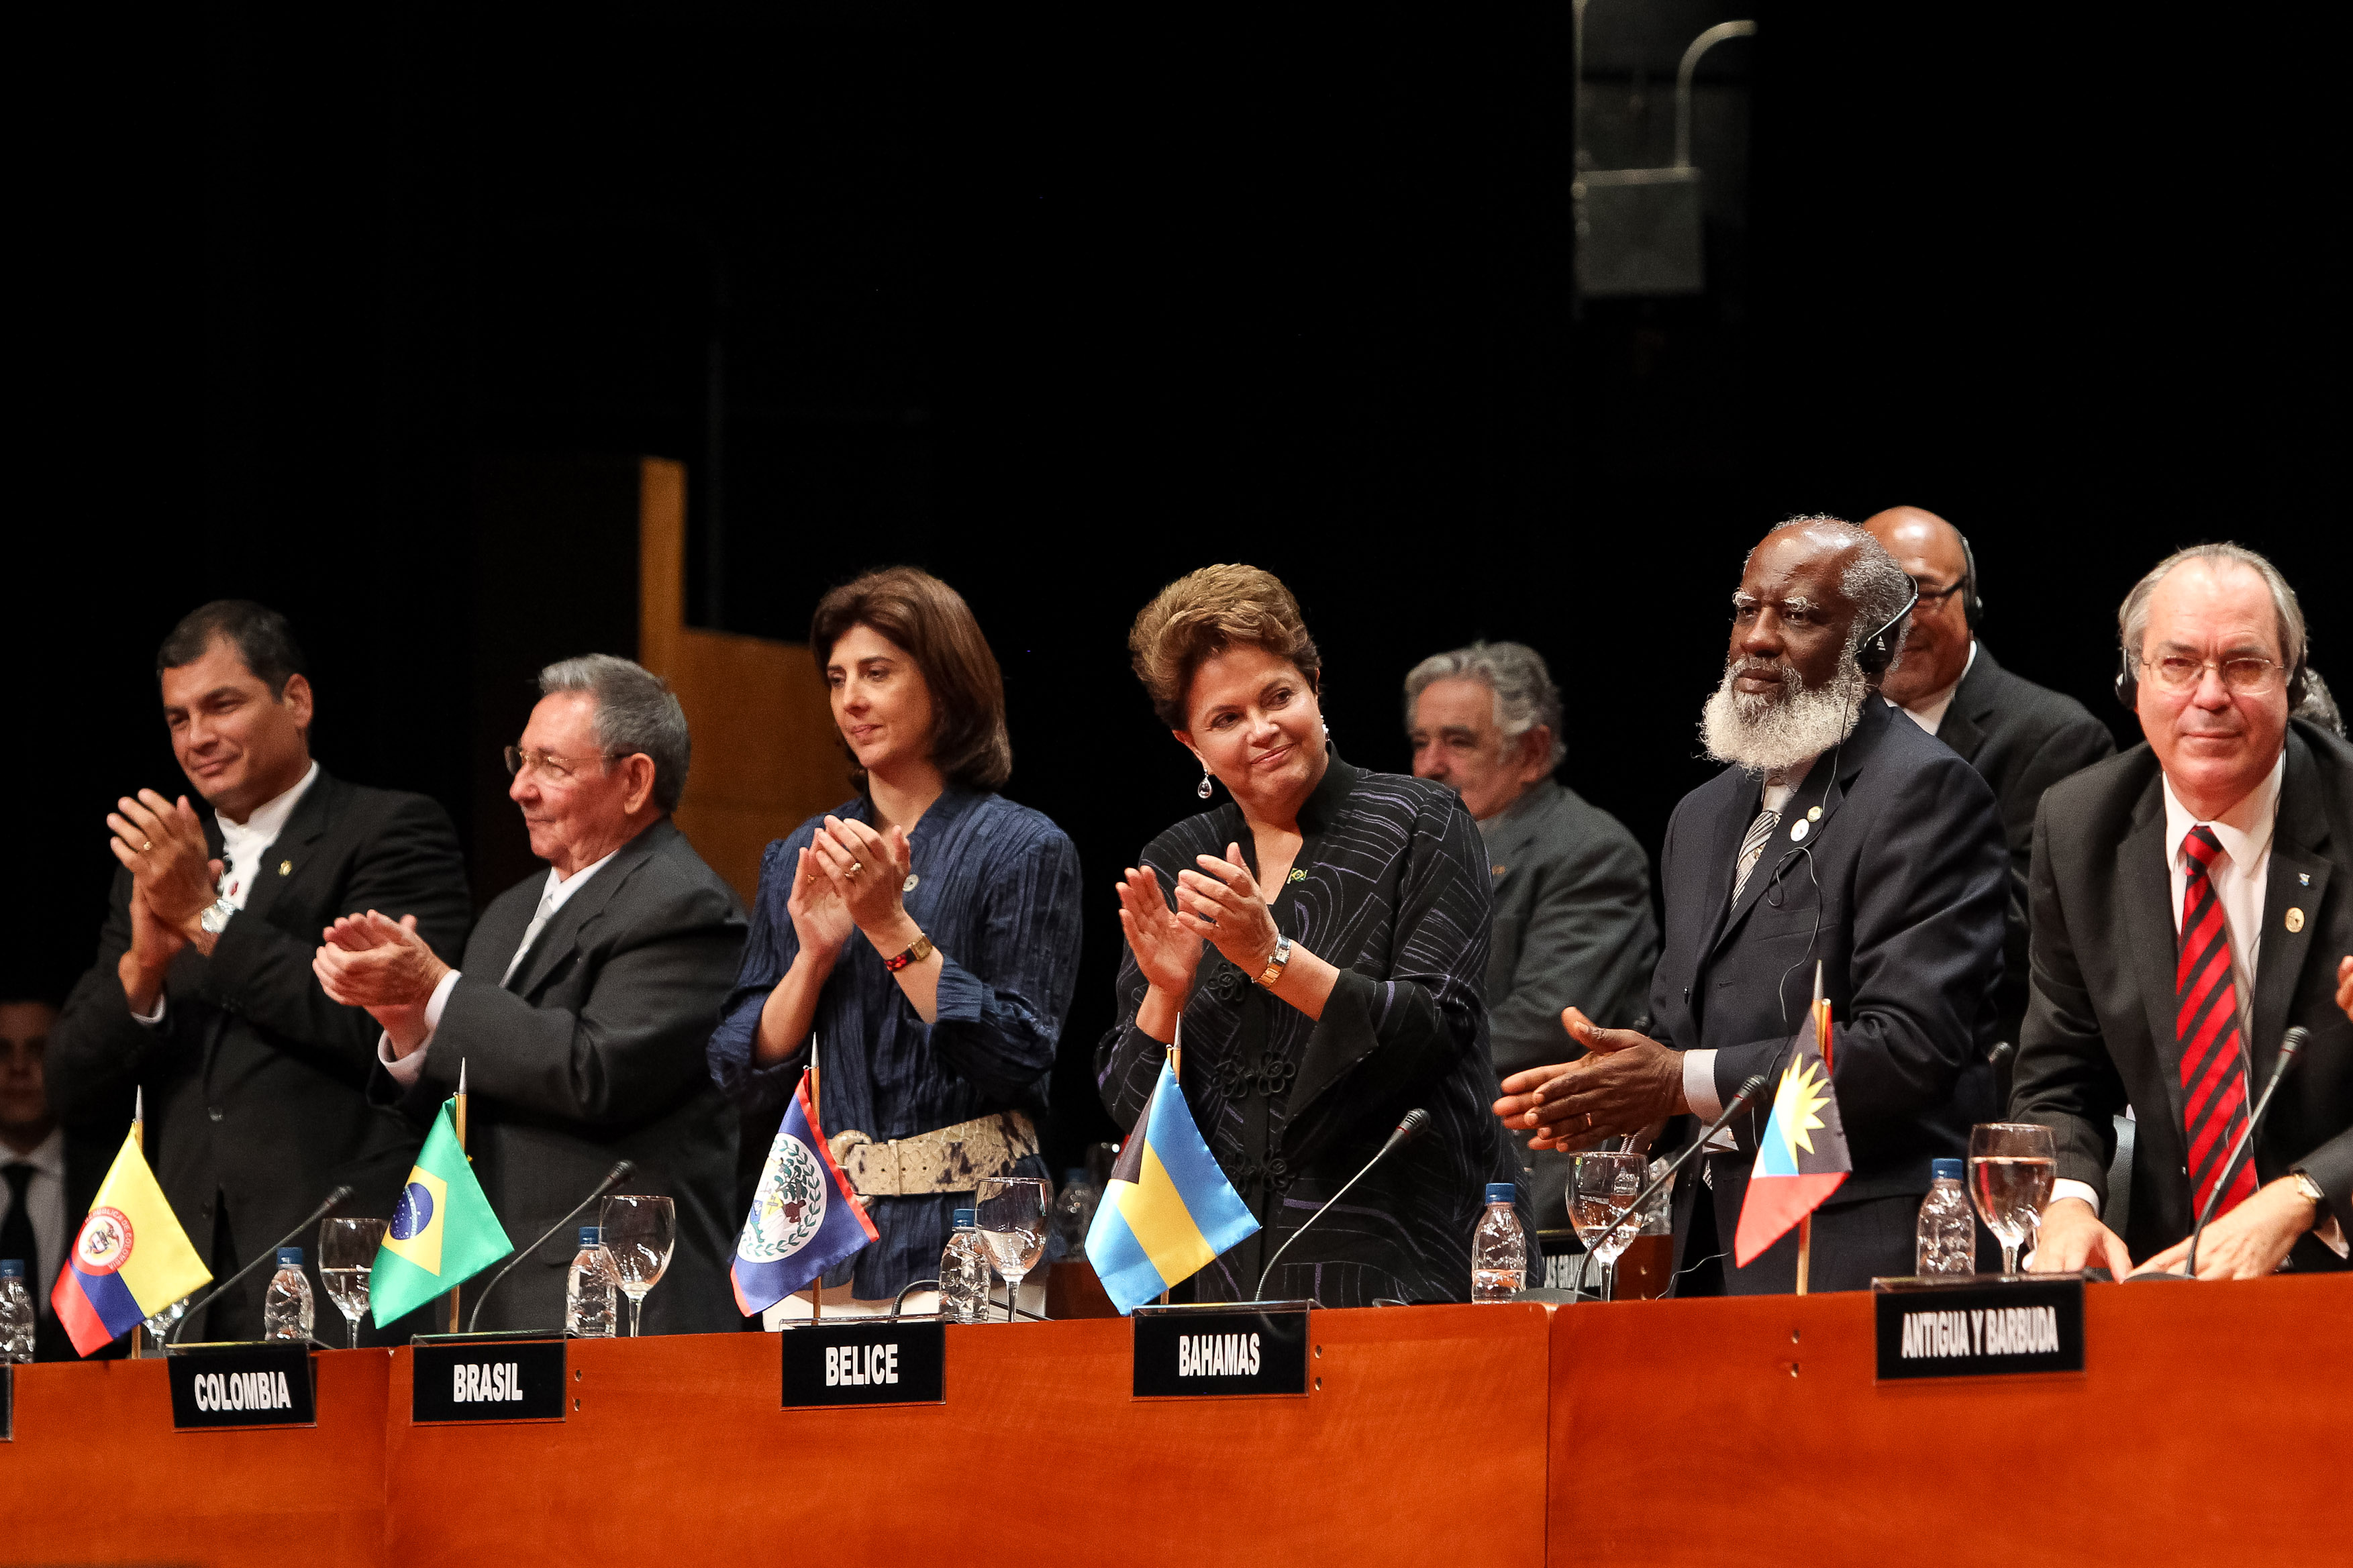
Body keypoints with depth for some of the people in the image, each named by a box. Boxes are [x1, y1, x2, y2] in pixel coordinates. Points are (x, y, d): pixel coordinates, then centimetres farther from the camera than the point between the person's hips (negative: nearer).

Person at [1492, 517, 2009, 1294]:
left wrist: (1681, 1083, -14)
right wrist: (1617, 1091, 2)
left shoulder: (1926, 792, -7)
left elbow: (1909, 1046, -16)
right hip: (1711, 1252, 7)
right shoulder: (1705, 816, 22)